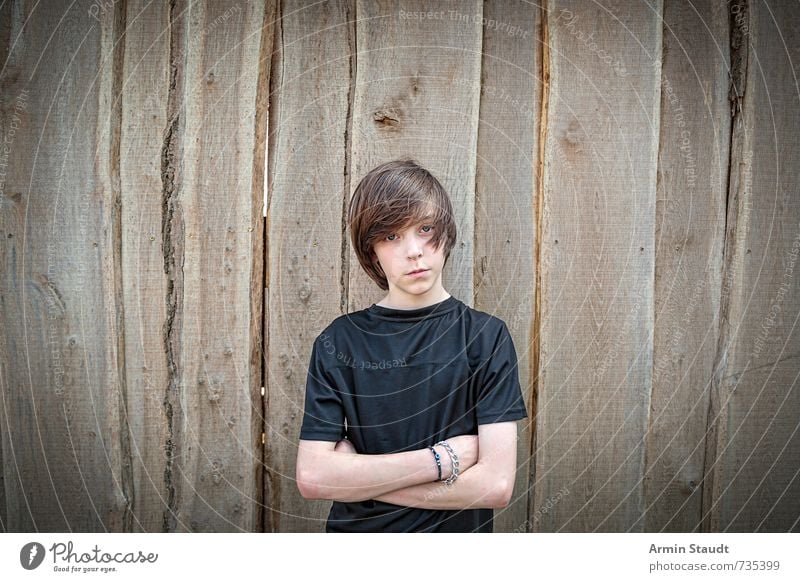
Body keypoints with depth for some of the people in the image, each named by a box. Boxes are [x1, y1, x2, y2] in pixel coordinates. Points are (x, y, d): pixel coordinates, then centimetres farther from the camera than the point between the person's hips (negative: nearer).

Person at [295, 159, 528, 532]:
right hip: (354, 530, 1)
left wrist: (359, 476, -15)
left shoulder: (486, 336, -9)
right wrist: (441, 460, -17)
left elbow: (496, 483, -16)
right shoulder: (339, 341, -5)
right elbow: (311, 477, -12)